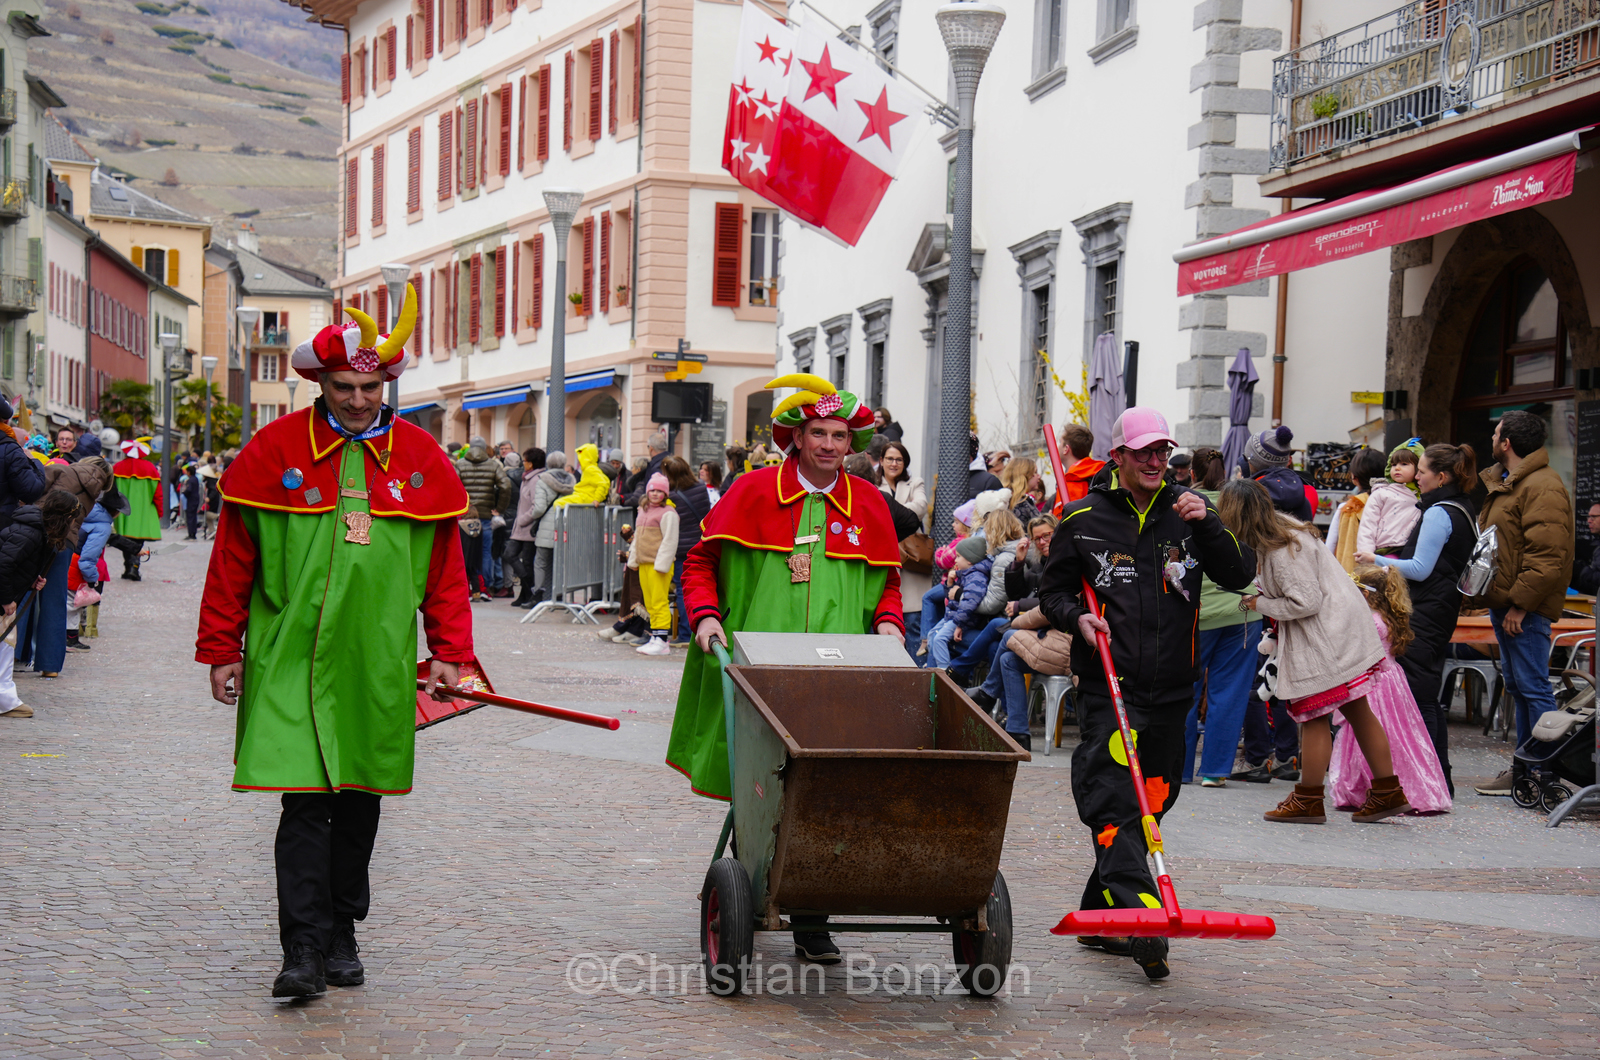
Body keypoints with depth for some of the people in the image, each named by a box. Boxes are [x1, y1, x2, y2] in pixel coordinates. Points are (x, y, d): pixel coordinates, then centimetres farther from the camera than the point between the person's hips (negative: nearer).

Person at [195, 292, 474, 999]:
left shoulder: (420, 458, 6)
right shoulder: (275, 450, -1)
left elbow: (445, 564, 11)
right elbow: (233, 557, 3)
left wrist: (448, 650, 8)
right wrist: (221, 649, 2)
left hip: (379, 663, 3)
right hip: (292, 658, -3)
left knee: (360, 800, 11)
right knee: (305, 801, -9)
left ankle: (342, 934, 25)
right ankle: (304, 948, -7)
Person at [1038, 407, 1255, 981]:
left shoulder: (1185, 512, 9)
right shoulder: (1084, 520, 2)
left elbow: (1241, 575, 3)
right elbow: (1053, 590, 10)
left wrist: (1207, 524, -12)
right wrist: (1077, 617, -11)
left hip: (1171, 690, 4)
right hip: (1107, 688, -4)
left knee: (1152, 800, 9)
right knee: (1114, 800, -18)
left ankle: (1099, 916, 21)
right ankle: (1140, 916, -28)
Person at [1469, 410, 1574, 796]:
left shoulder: (1542, 487, -15)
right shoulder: (1502, 482, 17)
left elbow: (1547, 556, -21)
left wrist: (1520, 603, -21)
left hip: (1525, 608, -11)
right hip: (1505, 602, 11)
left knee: (1532, 687, -9)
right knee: (1517, 685, 13)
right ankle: (1524, 768, 19)